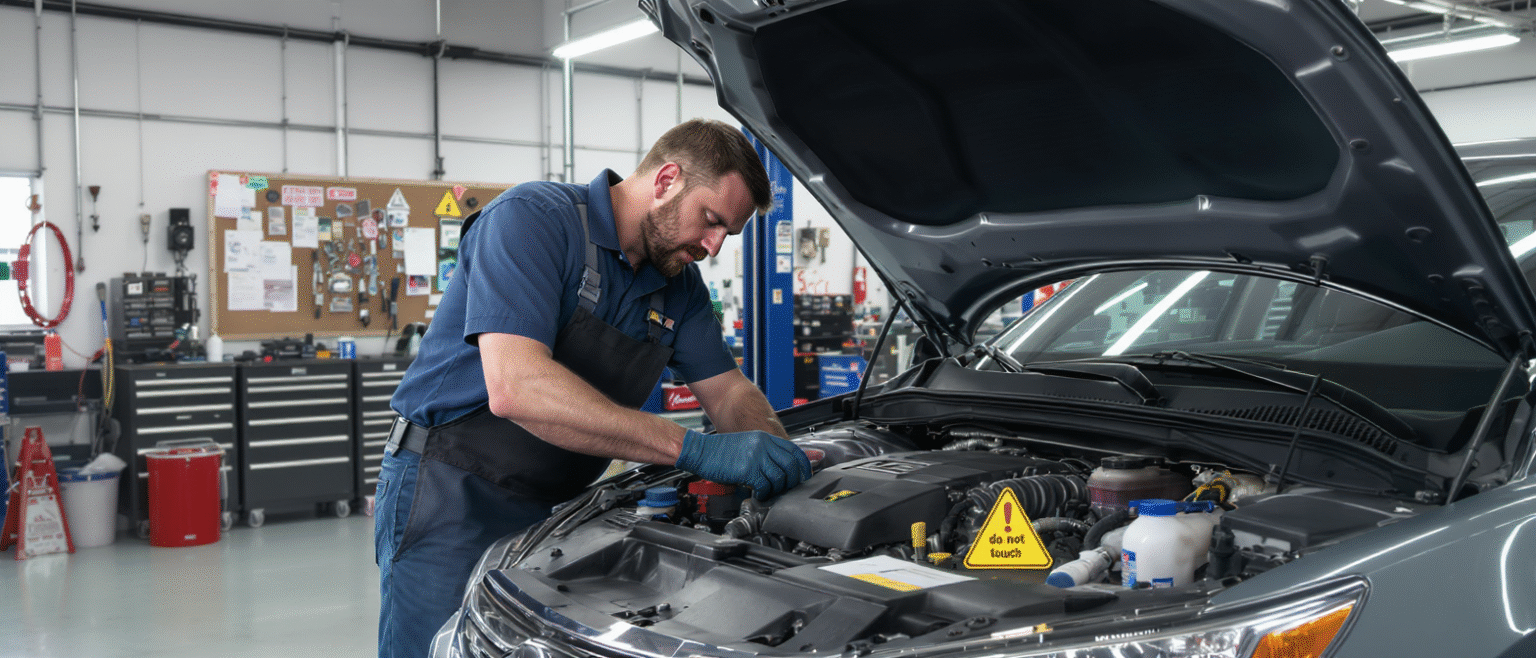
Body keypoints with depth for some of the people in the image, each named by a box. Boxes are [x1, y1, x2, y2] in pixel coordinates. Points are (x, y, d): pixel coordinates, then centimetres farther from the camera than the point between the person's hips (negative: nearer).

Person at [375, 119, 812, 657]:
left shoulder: (680, 281, 6)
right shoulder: (531, 218, -19)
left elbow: (729, 392, 11)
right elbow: (515, 389, -32)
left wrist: (781, 460, -12)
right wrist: (696, 450, -34)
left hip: (556, 506, 7)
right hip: (451, 497, -7)